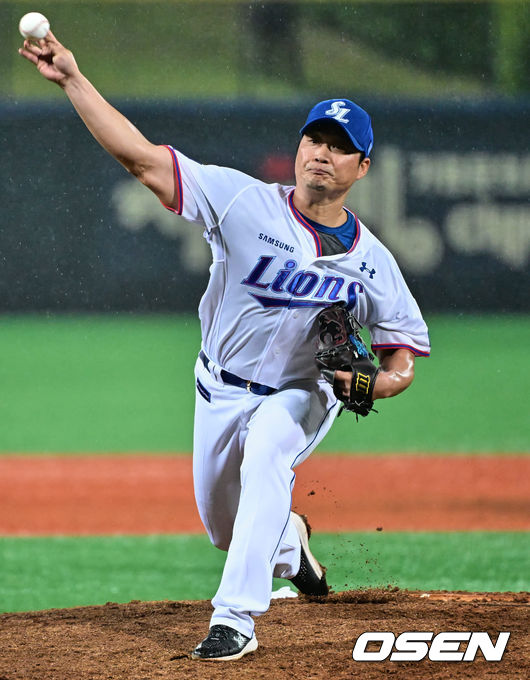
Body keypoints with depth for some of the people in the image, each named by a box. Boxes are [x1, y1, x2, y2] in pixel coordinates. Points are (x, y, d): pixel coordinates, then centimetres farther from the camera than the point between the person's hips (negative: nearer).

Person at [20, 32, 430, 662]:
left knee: (265, 457, -34)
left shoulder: (371, 262, -13)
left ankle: (236, 619, -35)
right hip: (221, 390, 2)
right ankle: (290, 540, 53)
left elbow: (402, 363, -6)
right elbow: (140, 158, -24)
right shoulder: (244, 202, -18)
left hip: (299, 397, -2)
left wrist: (369, 384, -30)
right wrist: (73, 80, -33)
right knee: (224, 525, 15)